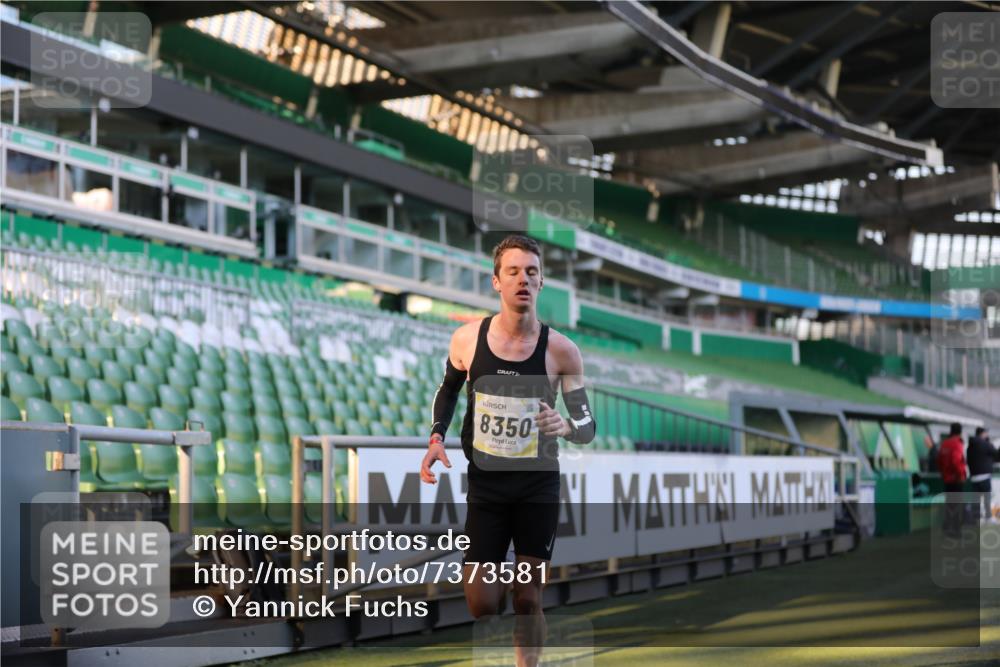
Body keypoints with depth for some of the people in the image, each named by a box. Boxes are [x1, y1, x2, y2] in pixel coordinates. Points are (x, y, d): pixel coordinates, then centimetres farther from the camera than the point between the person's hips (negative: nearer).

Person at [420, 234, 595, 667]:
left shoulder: (561, 350, -12)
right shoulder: (467, 339, -7)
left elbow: (588, 426, -7)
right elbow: (448, 389, 15)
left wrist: (566, 427, -30)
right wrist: (437, 437, -1)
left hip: (538, 487, -1)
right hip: (485, 484, 1)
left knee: (527, 600, 5)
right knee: (481, 605, -1)